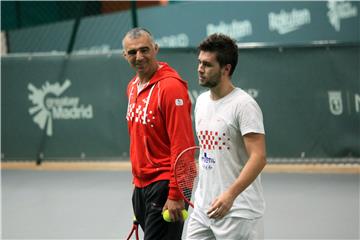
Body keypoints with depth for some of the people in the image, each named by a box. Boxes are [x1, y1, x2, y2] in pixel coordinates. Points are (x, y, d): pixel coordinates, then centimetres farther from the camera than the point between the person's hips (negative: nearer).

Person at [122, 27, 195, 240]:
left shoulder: (171, 86, -15)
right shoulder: (133, 87, 13)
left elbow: (182, 145, -19)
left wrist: (176, 195, -21)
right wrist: (138, 176, 18)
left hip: (164, 185, -9)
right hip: (141, 186, 9)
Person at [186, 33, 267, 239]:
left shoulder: (243, 105, -14)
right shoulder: (202, 101, 12)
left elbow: (258, 157, -21)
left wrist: (230, 195, -31)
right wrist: (201, 194, 17)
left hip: (236, 210, -8)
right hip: (203, 207, 8)